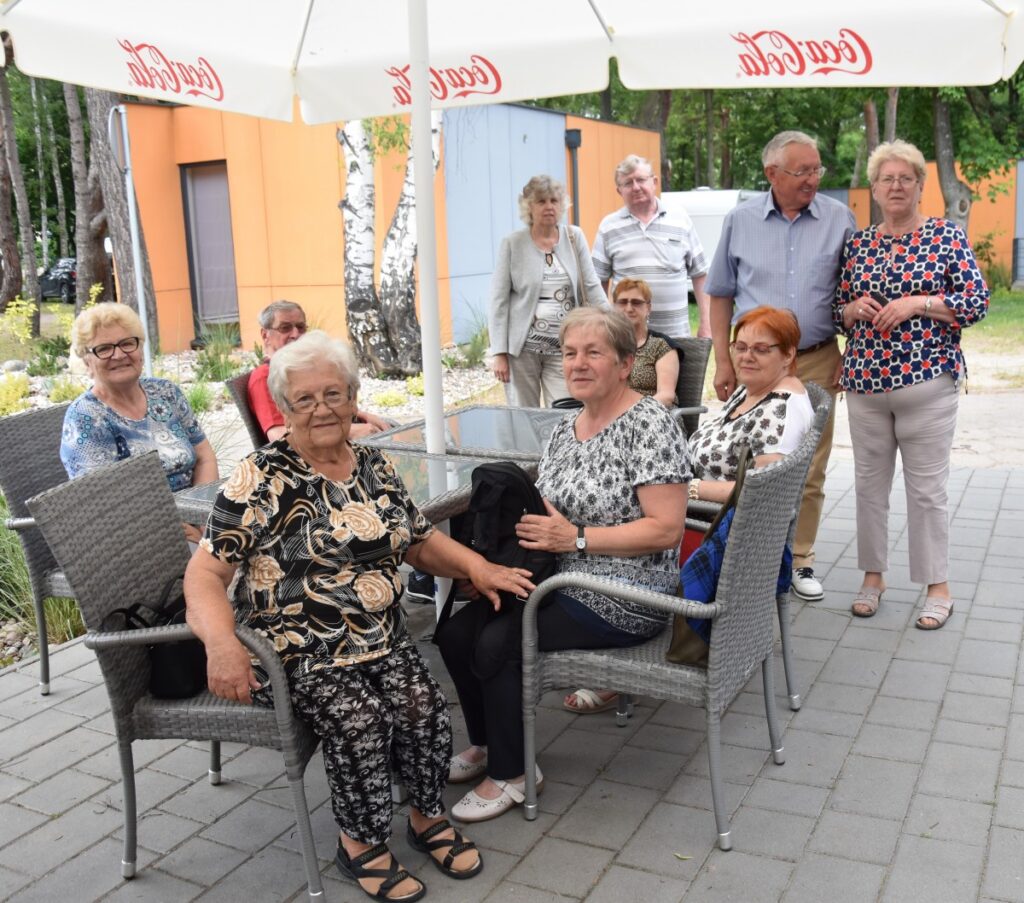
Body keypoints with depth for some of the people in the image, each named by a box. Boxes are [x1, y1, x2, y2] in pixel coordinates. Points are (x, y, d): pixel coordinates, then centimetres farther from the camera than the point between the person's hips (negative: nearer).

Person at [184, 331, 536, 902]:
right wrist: (222, 644, -30)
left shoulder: (375, 467, 10)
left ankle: (428, 817, 8)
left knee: (424, 709, -20)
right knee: (360, 722, -27)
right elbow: (205, 574, -12)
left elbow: (421, 540, 19)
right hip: (303, 653, -4)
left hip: (383, 640, 4)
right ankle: (361, 844, 0)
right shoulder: (262, 479, -8)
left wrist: (476, 566, 0)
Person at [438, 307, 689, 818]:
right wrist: (520, 517, -4)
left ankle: (510, 773, 4)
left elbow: (667, 529, -21)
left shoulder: (649, 425, -15)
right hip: (560, 581, 8)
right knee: (456, 631, -5)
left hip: (620, 601, -8)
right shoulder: (565, 429, 10)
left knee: (496, 642, -20)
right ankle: (487, 745, 20)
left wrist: (576, 538, -24)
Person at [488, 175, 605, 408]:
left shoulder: (574, 237, 6)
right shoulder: (512, 244, 0)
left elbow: (592, 287, 5)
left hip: (563, 348, 1)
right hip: (522, 347, -1)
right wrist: (499, 353, -7)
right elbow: (499, 301, -1)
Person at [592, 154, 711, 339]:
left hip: (676, 333, 1)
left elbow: (699, 275, 10)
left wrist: (705, 322, 5)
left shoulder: (681, 222, 8)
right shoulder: (609, 227, 7)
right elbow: (599, 282, 9)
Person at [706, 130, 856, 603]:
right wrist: (723, 361, 2)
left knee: (809, 470, 5)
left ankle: (798, 559, 19)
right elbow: (721, 295, 9)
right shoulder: (740, 220, 4)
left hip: (816, 361, 0)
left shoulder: (839, 219, 3)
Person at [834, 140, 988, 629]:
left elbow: (977, 301, -4)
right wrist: (856, 309, -6)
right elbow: (838, 310, 16)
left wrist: (916, 303, -15)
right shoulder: (857, 243, 11)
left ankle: (938, 587, 12)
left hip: (926, 380, -4)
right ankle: (873, 576, 23)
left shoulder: (946, 236, 1)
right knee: (869, 482, 9)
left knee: (926, 487, 0)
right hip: (865, 380, 4)